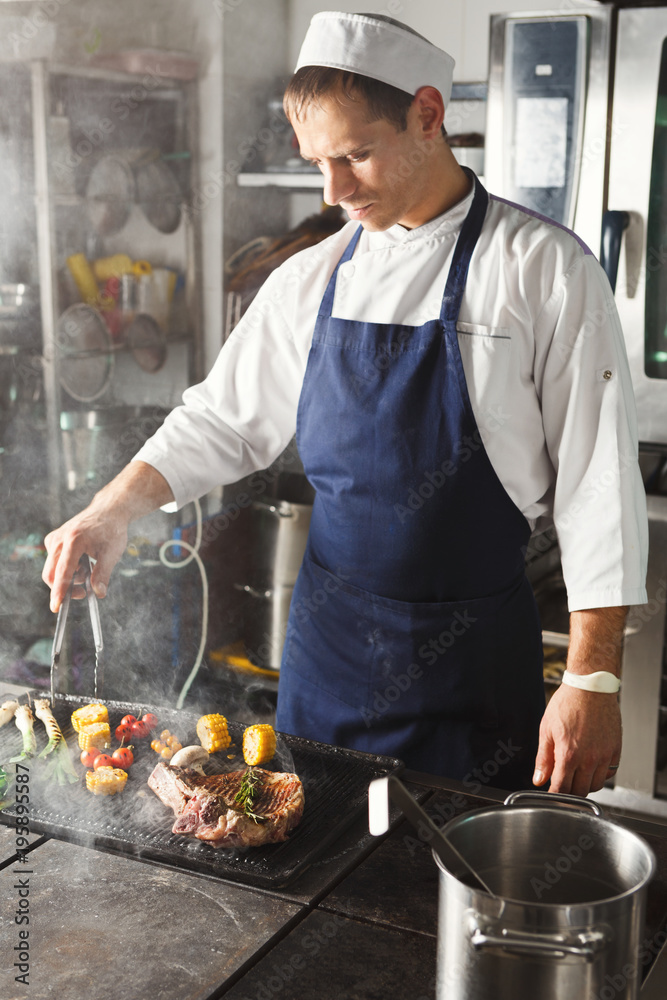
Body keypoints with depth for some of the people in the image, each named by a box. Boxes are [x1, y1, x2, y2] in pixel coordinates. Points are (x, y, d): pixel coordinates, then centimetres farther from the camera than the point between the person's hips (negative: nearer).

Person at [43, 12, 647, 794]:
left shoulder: (542, 268, -10)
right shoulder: (311, 281, 4)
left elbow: (597, 488, -10)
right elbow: (224, 420, 13)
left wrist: (592, 680, -13)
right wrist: (115, 509, -2)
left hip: (472, 666, -4)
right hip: (328, 635, 4)